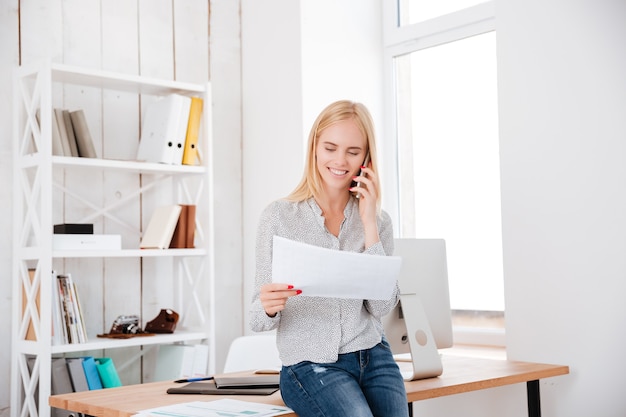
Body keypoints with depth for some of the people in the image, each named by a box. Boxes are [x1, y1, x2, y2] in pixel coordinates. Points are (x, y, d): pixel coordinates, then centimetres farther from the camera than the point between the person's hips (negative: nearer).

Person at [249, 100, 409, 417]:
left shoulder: (378, 221, 7)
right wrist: (268, 308, -25)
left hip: (373, 357, 3)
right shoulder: (279, 216, -2)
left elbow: (383, 306, -5)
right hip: (311, 364, -3)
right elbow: (260, 320, -2)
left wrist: (369, 224, -7)